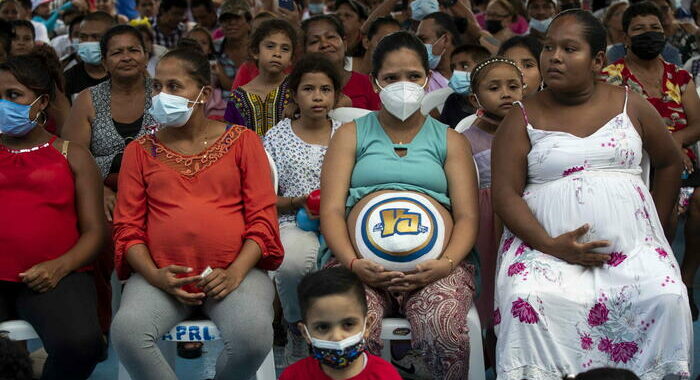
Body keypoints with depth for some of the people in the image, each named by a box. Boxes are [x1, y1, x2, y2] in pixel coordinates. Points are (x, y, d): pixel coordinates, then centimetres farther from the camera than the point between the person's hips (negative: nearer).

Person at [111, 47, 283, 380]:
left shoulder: (242, 141, 10)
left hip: (235, 270, -1)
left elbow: (262, 218, 3)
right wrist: (154, 275, -11)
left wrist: (235, 272, -12)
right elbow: (127, 227, 8)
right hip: (161, 275, 1)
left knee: (254, 334, -32)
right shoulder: (140, 151, 14)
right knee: (126, 330, -30)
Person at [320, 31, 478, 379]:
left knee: (445, 332, -33)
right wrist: (352, 263, -14)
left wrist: (446, 263, -12)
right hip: (362, 261, 0)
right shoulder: (351, 135, 19)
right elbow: (331, 210, 7)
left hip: (433, 262, 1)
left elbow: (467, 216, 10)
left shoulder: (450, 141, 21)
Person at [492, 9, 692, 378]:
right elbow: (504, 193, -3)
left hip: (631, 245, 2)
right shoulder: (523, 118, 4)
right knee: (526, 300, -30)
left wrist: (658, 230, 14)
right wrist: (550, 245, -16)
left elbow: (669, 162, 21)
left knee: (666, 299, -24)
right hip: (546, 243, -1)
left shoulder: (630, 104, 10)